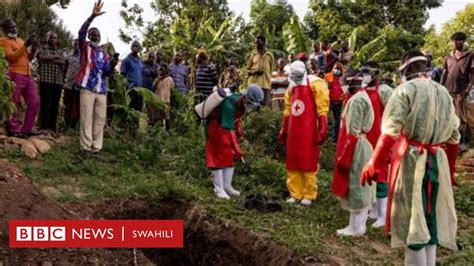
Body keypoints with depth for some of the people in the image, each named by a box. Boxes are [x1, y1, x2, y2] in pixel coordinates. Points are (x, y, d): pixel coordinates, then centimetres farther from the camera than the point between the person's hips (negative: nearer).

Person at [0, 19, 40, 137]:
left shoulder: (20, 40, 22)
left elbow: (29, 58, 23)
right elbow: (11, 57, -14)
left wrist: (33, 49, 3)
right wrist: (25, 45, -17)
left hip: (28, 76, 8)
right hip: (15, 75, -8)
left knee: (34, 102, 8)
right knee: (14, 104, -5)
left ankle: (27, 128, 14)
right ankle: (14, 130, 2)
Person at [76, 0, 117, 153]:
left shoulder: (104, 54, 17)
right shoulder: (85, 48, 7)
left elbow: (107, 72, 12)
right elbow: (81, 32, -11)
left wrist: (112, 65, -12)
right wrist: (92, 16, -24)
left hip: (102, 90, 4)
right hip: (87, 88, -4)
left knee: (100, 119, 3)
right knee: (86, 118, -5)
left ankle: (96, 146, 8)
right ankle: (86, 146, -2)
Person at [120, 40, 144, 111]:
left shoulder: (141, 61, 16)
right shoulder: (127, 60, -2)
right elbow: (122, 74, -5)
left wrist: (142, 86, 13)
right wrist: (126, 86, -13)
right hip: (131, 88, -6)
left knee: (139, 108, 7)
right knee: (131, 108, -6)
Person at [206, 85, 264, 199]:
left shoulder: (242, 102, -10)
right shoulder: (229, 105, -35)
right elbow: (229, 130, -37)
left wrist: (239, 129, 0)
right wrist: (236, 149, -38)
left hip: (227, 126, 8)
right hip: (215, 126, -8)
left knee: (230, 155, 6)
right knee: (218, 156, -7)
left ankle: (227, 186, 14)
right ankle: (219, 189, -2)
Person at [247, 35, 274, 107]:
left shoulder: (269, 55, 9)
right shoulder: (253, 55, 11)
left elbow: (271, 70, 14)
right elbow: (248, 69, 12)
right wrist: (254, 72, -9)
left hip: (266, 84, -1)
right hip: (254, 83, 1)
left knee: (266, 105, -5)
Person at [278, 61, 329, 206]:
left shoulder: (315, 85, -5)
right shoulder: (291, 88, 17)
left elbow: (322, 108, -11)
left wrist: (322, 129, -17)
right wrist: (283, 130, 19)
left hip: (308, 131, -7)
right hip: (293, 131, 7)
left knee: (308, 162, 0)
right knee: (292, 162, 9)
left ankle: (309, 195, 8)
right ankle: (295, 193, 18)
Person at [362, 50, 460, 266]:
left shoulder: (406, 89, -6)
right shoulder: (444, 93, 13)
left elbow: (390, 131, -16)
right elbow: (454, 137, 15)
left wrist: (374, 163, -14)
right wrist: (450, 169, 25)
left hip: (411, 160, -6)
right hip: (438, 162, 6)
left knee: (412, 219, 2)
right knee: (430, 218, 16)